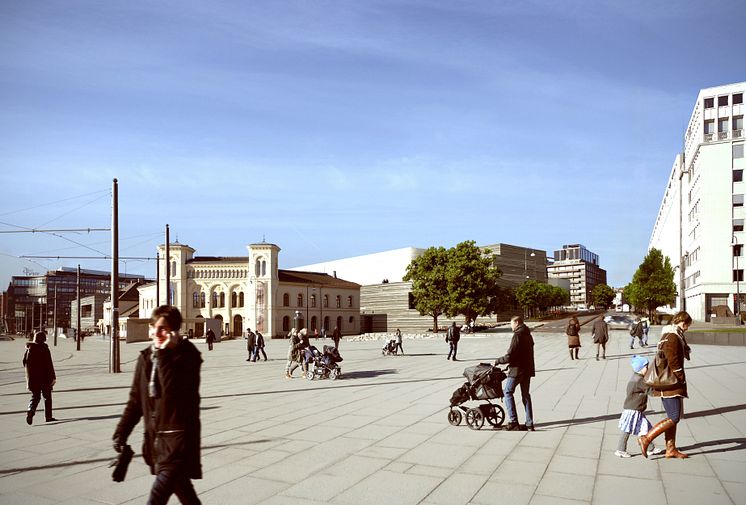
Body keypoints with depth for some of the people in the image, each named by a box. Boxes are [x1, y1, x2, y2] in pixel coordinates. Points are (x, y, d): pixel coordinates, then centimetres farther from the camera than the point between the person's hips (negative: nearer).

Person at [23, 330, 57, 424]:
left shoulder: (29, 349, 2)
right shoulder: (45, 349, -13)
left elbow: (25, 362, 9)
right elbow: (49, 364, -13)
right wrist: (53, 377, -9)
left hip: (32, 378, 4)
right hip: (45, 378, -4)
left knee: (35, 397, 12)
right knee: (47, 397, 10)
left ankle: (30, 410, -15)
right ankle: (48, 417, 14)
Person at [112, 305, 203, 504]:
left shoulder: (187, 354, -12)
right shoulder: (146, 357, 7)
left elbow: (172, 390, -26)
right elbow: (136, 399, 15)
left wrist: (164, 353, -26)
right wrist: (121, 433, 13)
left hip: (179, 438, -7)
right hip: (155, 437, 7)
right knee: (181, 489, 19)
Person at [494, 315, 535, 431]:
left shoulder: (517, 336, -17)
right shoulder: (528, 335, 12)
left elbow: (510, 356, -20)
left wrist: (498, 361, -5)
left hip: (517, 370, -9)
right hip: (528, 369, 9)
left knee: (508, 392, 2)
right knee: (526, 395, 13)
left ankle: (513, 422, -2)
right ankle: (529, 424, 14)